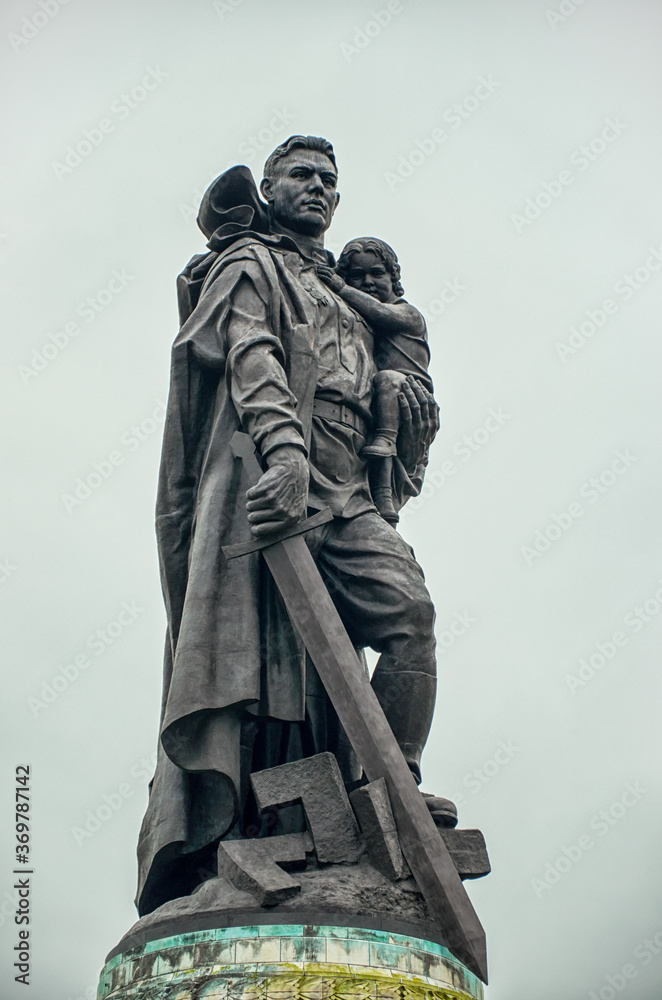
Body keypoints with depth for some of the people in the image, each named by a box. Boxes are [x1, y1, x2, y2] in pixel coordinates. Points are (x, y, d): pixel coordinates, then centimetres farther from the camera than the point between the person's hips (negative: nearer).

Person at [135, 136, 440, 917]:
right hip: (264, 483, -6)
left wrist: (412, 434, 20)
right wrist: (285, 446, -25)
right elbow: (252, 357, -6)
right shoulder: (247, 264, 16)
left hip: (342, 497, 6)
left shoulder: (343, 305, 38)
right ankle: (197, 856, -21)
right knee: (236, 652, -17)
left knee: (410, 613, -20)